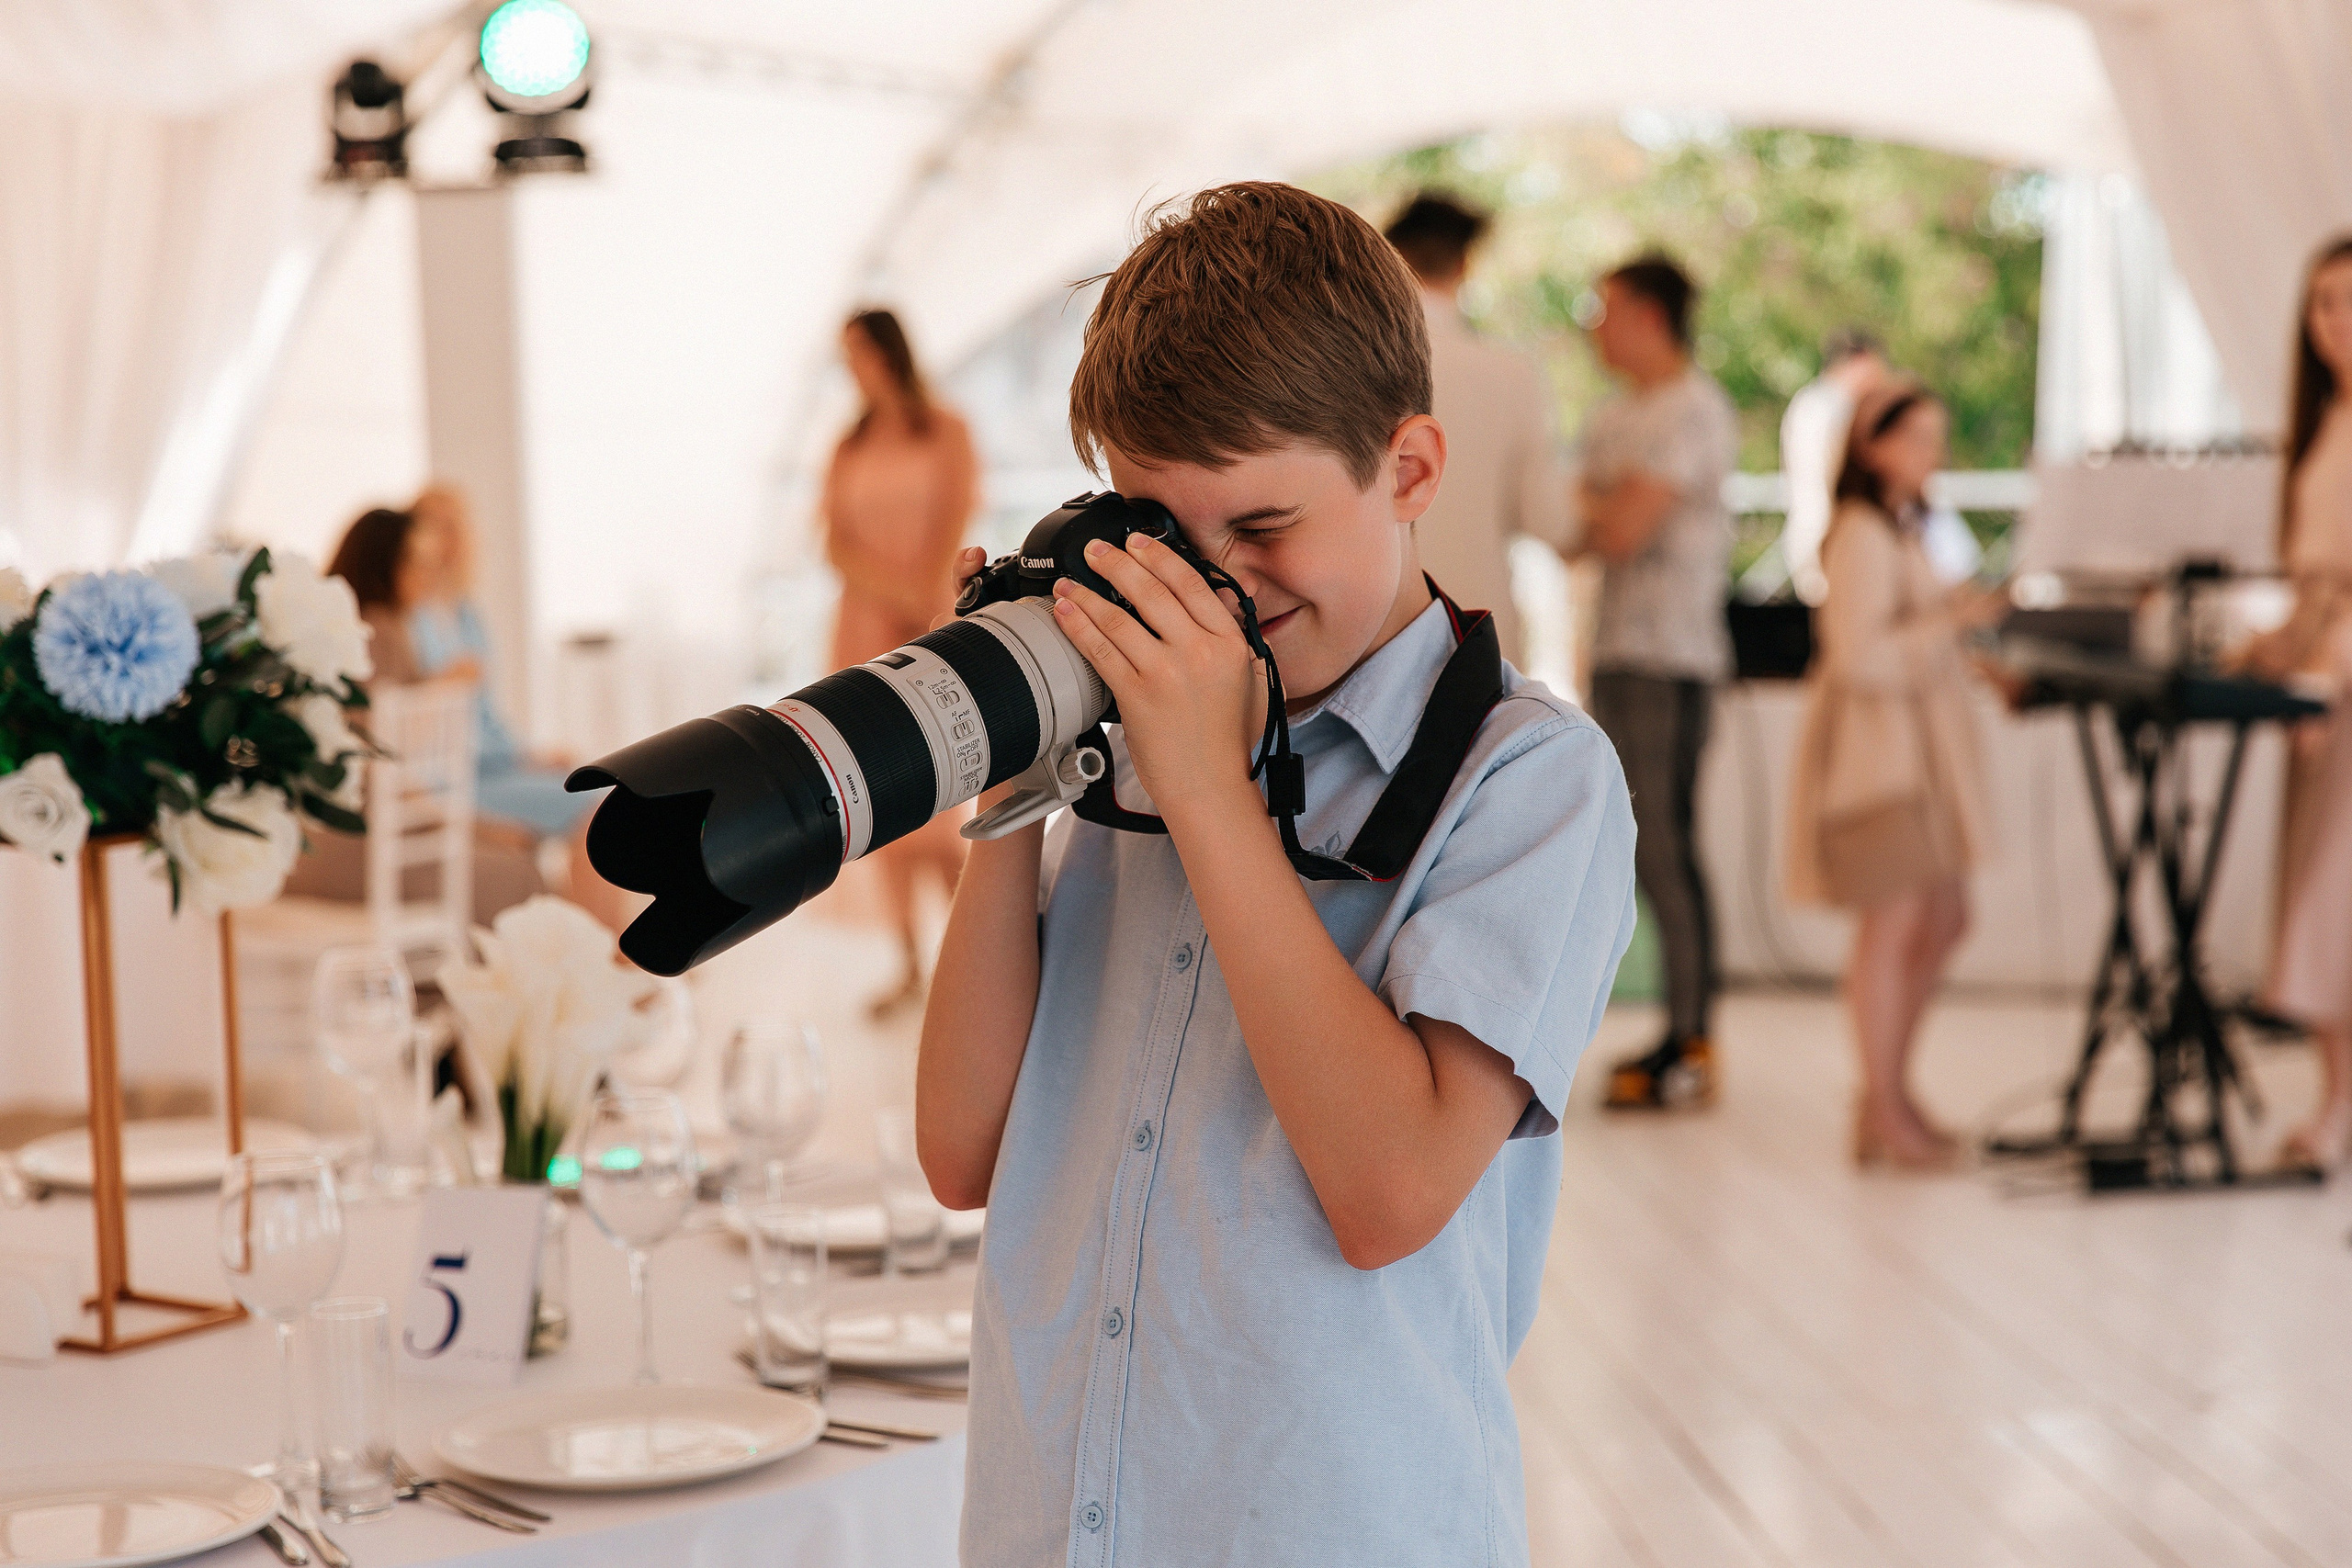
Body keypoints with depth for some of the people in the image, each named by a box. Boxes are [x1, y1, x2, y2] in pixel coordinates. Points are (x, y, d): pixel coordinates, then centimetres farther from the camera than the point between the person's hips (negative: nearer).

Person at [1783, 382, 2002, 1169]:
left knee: (1944, 920, 12)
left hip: (1921, 745, 10)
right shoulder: (1862, 536, -14)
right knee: (1892, 925, -5)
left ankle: (1888, 1092, 23)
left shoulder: (1904, 530, 17)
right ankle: (1885, 1113, 5)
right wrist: (1949, 621, -22)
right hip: (1874, 747, -10)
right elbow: (1859, 661, -21)